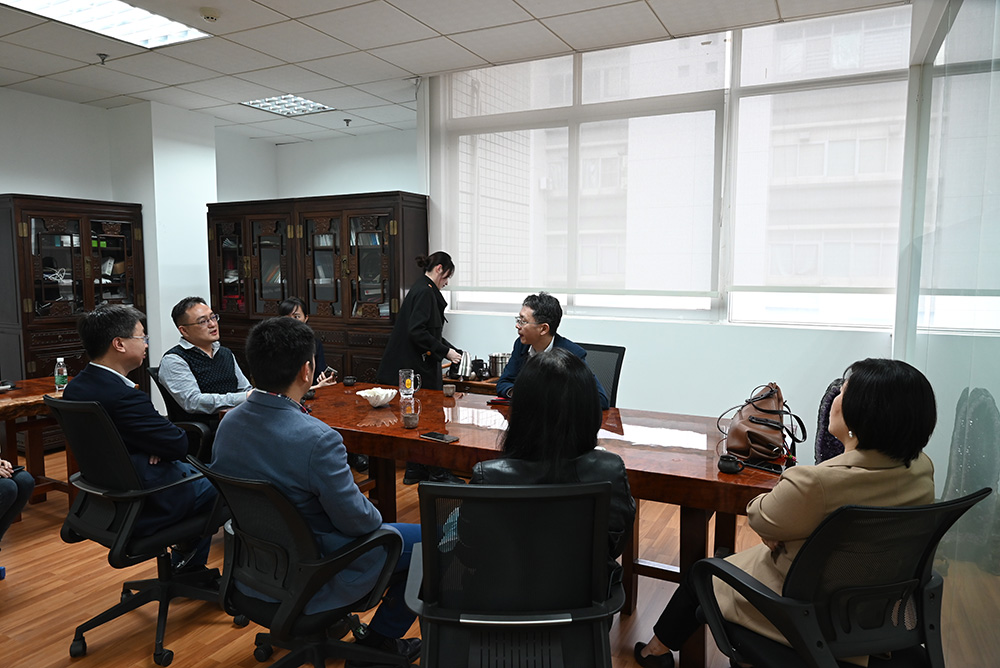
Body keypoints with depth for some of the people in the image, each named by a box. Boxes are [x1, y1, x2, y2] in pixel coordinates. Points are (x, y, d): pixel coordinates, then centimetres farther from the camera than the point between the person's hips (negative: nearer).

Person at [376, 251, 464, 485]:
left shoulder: (422, 290, 16)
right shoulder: (425, 292, -16)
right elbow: (417, 332, -25)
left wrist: (452, 351, 21)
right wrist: (445, 351, -17)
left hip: (415, 366, 10)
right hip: (419, 367, -10)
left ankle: (415, 470, 23)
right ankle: (437, 473, 10)